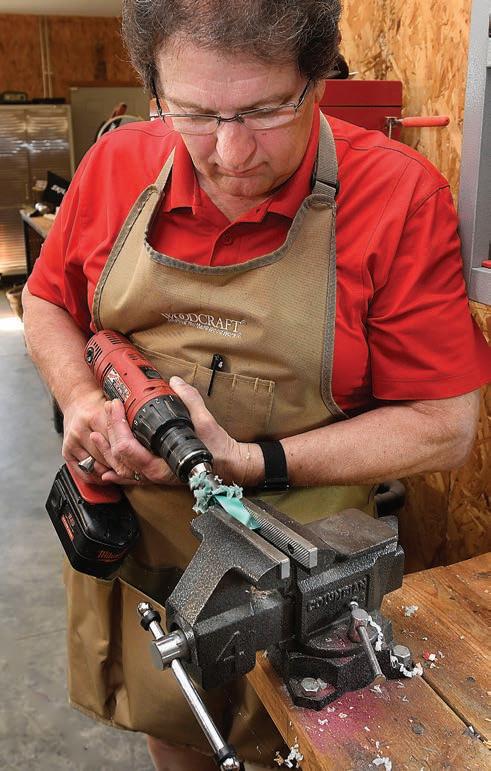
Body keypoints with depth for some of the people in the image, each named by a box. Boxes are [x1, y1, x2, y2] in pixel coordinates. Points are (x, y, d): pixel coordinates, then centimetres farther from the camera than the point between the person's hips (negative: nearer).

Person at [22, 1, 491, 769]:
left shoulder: (401, 195, -19)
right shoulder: (116, 165, -8)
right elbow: (48, 301, 8)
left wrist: (248, 463, -26)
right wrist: (81, 398, -13)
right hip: (133, 549, 4)